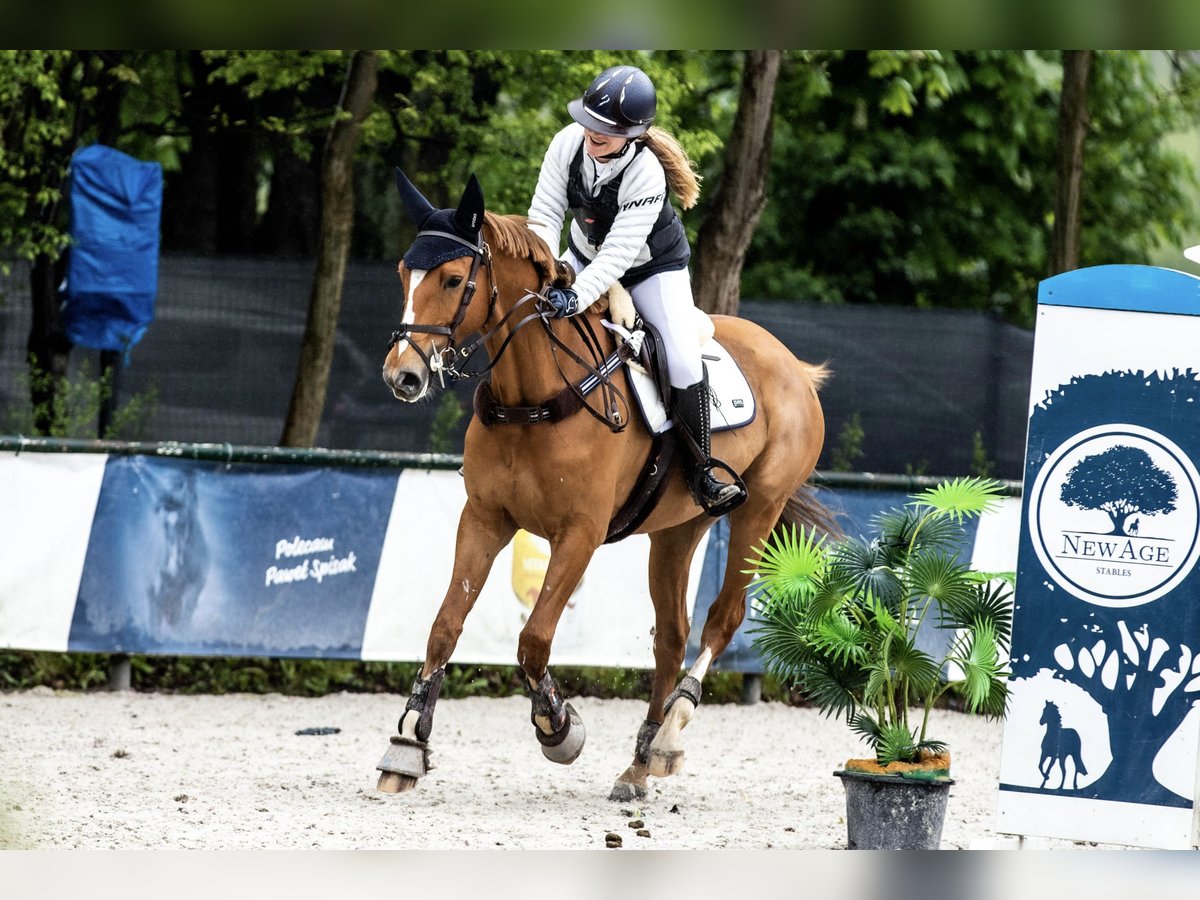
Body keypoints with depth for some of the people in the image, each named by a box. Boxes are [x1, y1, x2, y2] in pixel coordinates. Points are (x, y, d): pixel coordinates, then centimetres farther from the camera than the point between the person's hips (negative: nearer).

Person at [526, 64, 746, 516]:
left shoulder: (646, 174, -36)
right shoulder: (568, 143, -23)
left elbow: (619, 252, -39)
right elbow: (544, 214, -19)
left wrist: (577, 297, -51)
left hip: (653, 269, -5)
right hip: (584, 254, 5)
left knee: (683, 361, -19)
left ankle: (700, 471, -6)